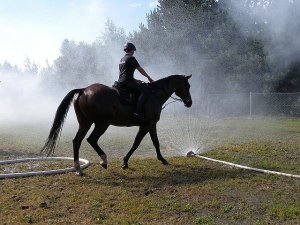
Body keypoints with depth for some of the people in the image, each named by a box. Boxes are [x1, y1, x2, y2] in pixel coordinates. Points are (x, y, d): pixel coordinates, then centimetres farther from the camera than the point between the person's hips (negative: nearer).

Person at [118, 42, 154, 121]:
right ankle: (137, 112, -28)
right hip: (127, 82, -10)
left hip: (120, 82, 10)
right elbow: (140, 69, -1)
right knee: (145, 91, -17)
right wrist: (149, 77, 11)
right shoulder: (131, 58, -4)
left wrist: (135, 80, 25)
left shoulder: (121, 60, 23)